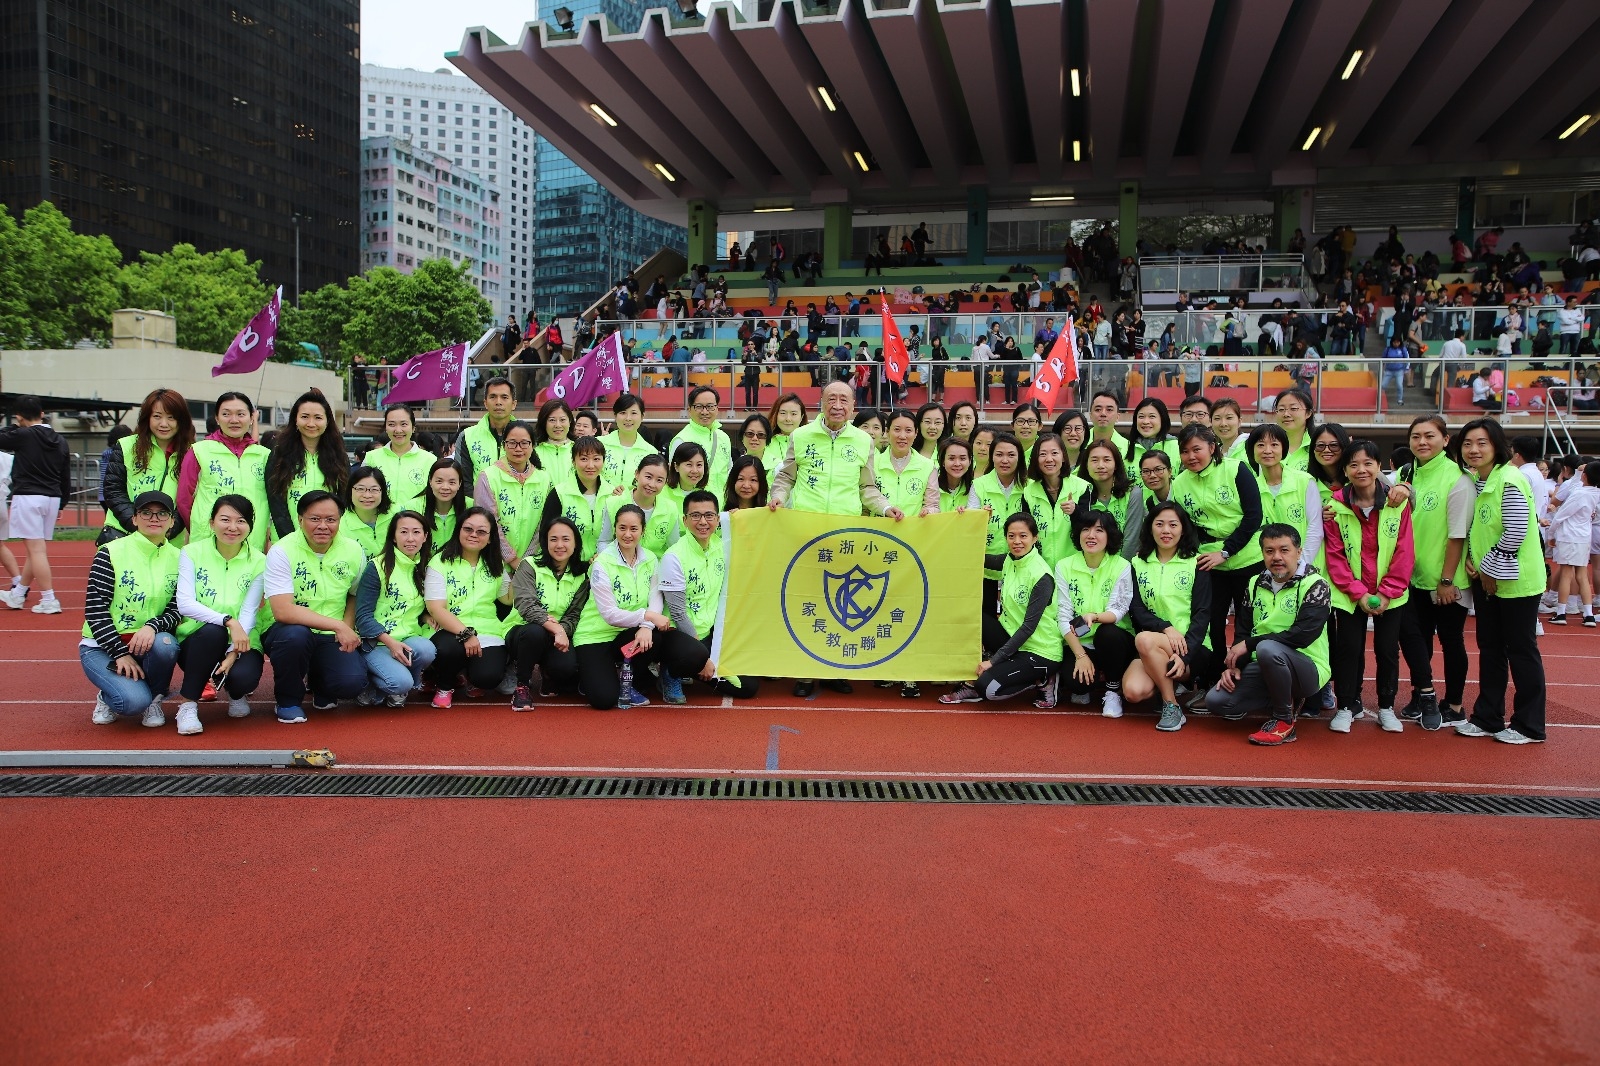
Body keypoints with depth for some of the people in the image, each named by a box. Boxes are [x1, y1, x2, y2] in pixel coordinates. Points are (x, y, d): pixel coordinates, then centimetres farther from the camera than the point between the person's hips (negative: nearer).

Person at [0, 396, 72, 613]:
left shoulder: (23, 435, -8)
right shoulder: (60, 440, 10)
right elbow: (66, 477, 13)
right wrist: (61, 504, 20)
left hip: (27, 497, -7)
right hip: (52, 499, 7)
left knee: (37, 550, -6)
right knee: (37, 549, 15)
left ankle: (49, 600, -9)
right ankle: (17, 594, 29)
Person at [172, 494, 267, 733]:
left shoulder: (258, 562, -2)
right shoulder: (192, 553, -3)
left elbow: (248, 615, -9)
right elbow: (185, 604, -15)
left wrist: (233, 653, -26)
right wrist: (228, 621, -30)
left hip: (240, 643, 0)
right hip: (197, 640, 0)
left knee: (244, 677, -31)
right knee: (213, 630, -35)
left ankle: (236, 693, 10)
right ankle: (188, 705, -17)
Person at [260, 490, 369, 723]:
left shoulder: (354, 551, -1)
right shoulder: (281, 552, -13)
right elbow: (283, 611, -23)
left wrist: (348, 627, -6)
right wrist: (337, 625, -26)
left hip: (334, 639, 2)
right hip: (291, 632, -2)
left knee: (352, 682, -25)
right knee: (295, 634, -38)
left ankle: (318, 681, 16)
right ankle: (287, 700, -6)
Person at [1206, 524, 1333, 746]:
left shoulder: (1315, 586, -10)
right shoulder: (1256, 584, 9)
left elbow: (1303, 634, -22)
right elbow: (1242, 630, 11)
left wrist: (1249, 644, -18)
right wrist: (1234, 665, -6)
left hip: (1307, 668, -6)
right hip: (1264, 669, 6)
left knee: (1268, 649, -38)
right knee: (1215, 701, -13)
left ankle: (1285, 720, -17)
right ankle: (1288, 701, 6)